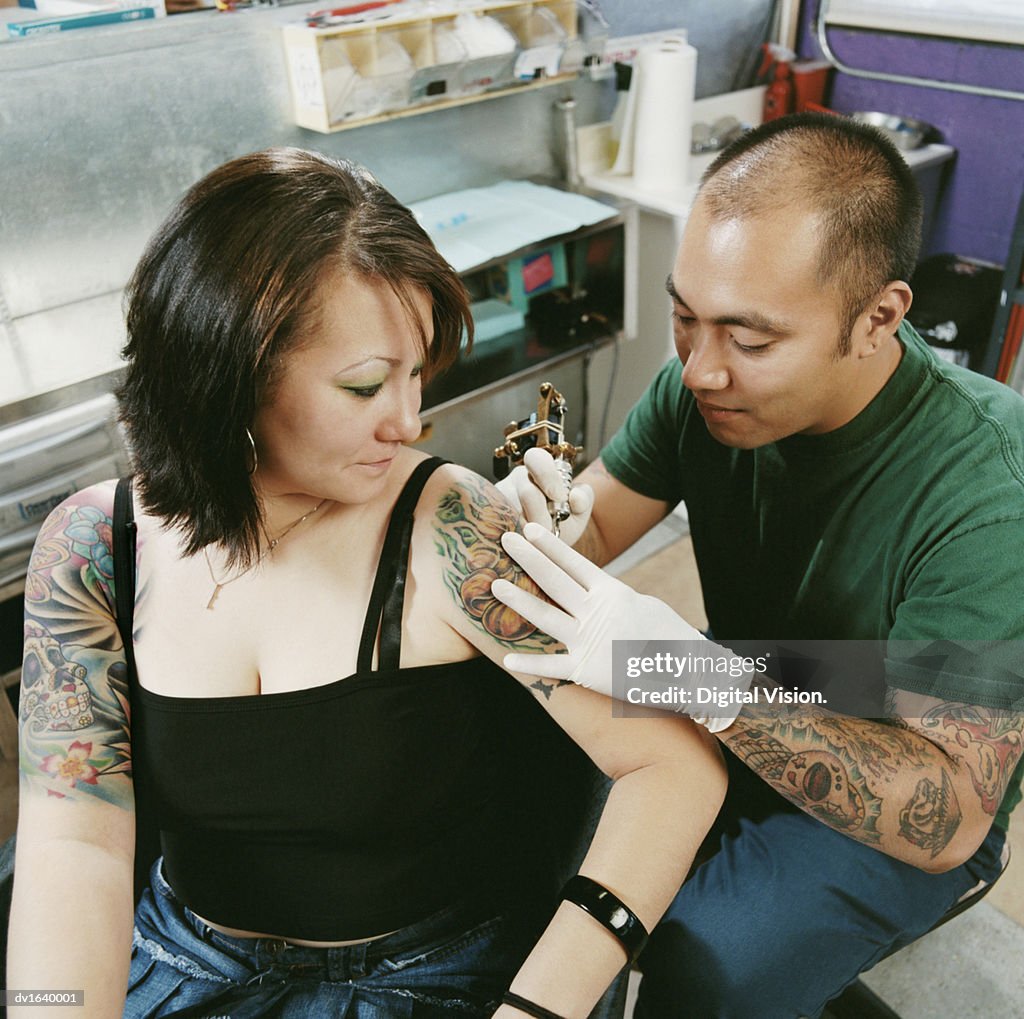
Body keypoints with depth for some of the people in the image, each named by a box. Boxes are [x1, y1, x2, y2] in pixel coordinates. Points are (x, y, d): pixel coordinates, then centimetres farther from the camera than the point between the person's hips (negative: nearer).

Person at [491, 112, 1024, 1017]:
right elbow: (595, 522, -6)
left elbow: (945, 819, -32)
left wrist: (704, 679, -45)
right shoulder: (704, 383, -16)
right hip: (735, 716, 5)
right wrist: (547, 521, -31)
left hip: (895, 816, -4)